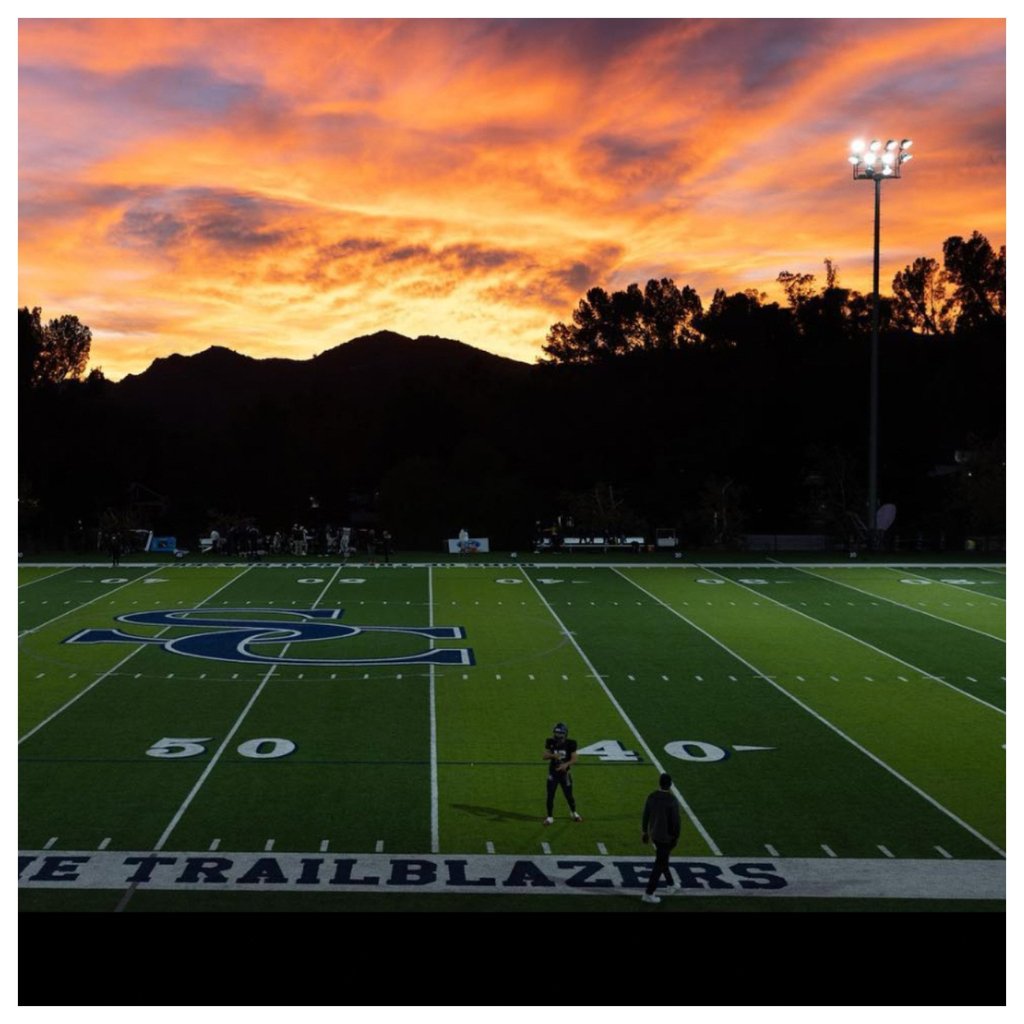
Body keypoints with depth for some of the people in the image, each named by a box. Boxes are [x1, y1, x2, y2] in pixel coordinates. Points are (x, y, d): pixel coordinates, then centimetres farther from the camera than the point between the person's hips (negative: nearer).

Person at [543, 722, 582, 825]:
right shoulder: (550, 742, -6)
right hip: (553, 773, 1)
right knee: (550, 796, 0)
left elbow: (574, 758, -10)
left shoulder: (570, 744, -10)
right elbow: (545, 756, -6)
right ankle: (550, 817, 13)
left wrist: (566, 764, -28)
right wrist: (553, 755, -26)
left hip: (565, 773, -1)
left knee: (569, 795, 7)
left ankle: (574, 813, 33)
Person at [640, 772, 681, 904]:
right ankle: (648, 894, 2)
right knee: (659, 865, 1)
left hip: (654, 834, 6)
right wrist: (676, 837, -3)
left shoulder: (651, 797, -5)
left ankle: (671, 884, 41)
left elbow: (645, 816, 4)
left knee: (663, 860, 25)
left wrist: (645, 832, 17)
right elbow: (675, 821, -17)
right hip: (666, 837, -6)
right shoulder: (672, 801, -22)